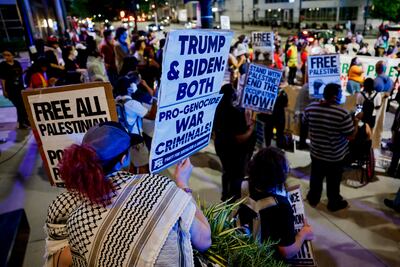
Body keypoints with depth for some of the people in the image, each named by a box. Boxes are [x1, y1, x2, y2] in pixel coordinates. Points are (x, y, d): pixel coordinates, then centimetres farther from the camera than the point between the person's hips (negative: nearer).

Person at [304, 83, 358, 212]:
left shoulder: (311, 108, -11)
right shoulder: (342, 114, -26)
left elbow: (305, 123, 7)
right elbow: (351, 135, -18)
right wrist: (356, 122, -3)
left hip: (316, 153, 4)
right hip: (335, 156, -4)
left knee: (316, 177, 24)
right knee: (333, 181, 17)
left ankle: (313, 198, 43)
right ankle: (334, 203, 38)